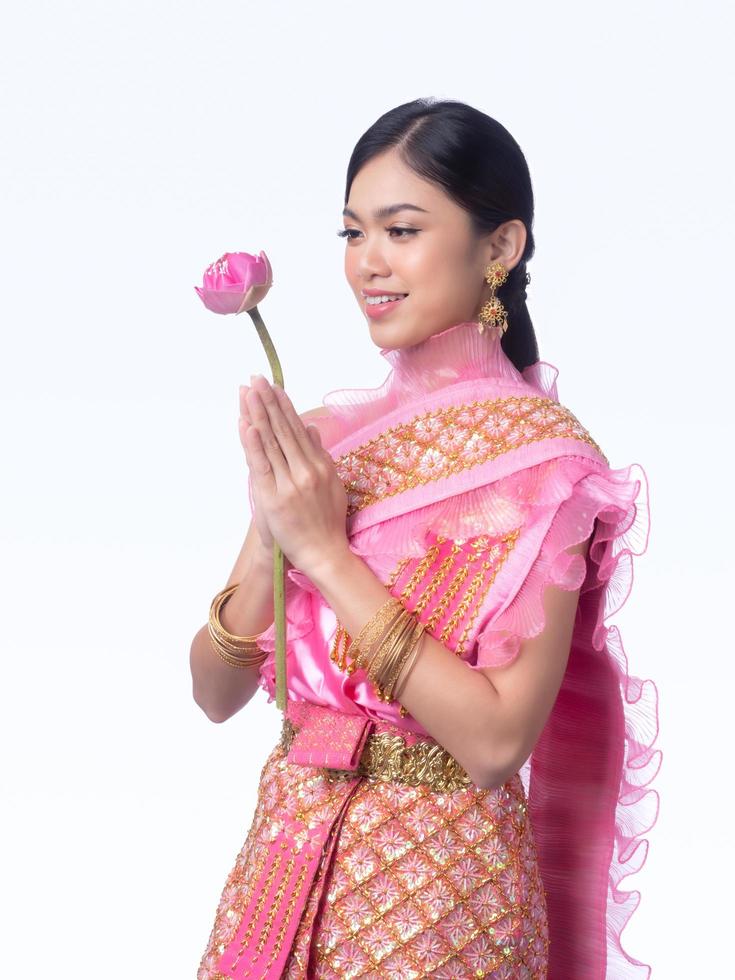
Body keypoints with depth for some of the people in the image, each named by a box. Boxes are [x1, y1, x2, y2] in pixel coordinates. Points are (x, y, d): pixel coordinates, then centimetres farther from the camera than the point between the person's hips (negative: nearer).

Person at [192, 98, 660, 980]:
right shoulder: (331, 434, 3)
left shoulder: (539, 452, -13)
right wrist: (272, 537, -16)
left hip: (437, 886, -5)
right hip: (285, 859, 5)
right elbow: (215, 693, 1)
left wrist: (325, 552, -20)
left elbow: (498, 739, -21)